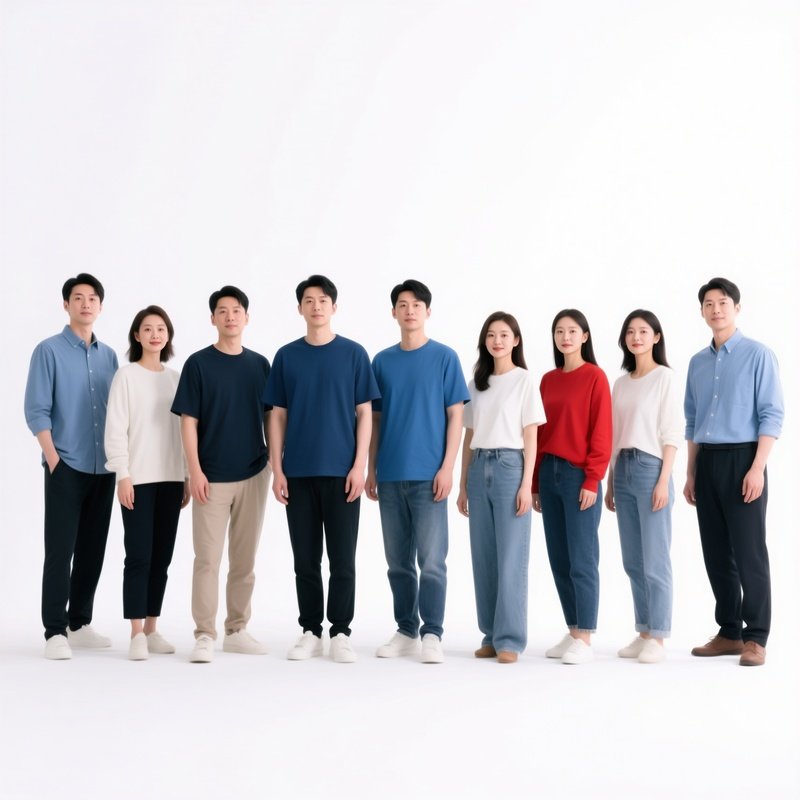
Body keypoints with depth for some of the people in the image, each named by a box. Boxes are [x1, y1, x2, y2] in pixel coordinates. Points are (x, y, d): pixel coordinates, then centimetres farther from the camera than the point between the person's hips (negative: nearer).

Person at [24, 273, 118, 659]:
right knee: (59, 551, -5)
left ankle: (79, 624, 18)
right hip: (66, 466, -5)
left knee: (92, 551, 9)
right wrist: (53, 458, -14)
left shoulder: (108, 355, 11)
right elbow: (36, 410, -8)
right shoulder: (49, 350, -3)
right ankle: (55, 631, -1)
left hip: (103, 468, 5)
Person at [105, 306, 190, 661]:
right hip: (138, 479, -5)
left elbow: (183, 430, 12)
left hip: (170, 479, 5)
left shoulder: (175, 378, 10)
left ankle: (151, 630, 15)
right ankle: (136, 635, -2)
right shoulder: (126, 376, -3)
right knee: (139, 555, -6)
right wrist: (122, 475, -13)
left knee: (162, 556, 7)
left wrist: (187, 476, 9)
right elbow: (115, 429, -7)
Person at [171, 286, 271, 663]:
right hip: (212, 477, -3)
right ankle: (204, 636, 2)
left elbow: (269, 416, 12)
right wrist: (195, 471, -12)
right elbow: (188, 421, -5)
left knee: (244, 559, 10)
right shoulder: (198, 363, -3)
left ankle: (237, 630, 20)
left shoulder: (260, 364, 7)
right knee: (207, 558, -4)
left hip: (253, 475, 4)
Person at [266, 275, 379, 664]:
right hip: (298, 472, 2)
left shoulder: (353, 354, 2)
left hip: (341, 472, -1)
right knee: (306, 560, 7)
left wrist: (359, 465, -8)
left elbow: (364, 413, 1)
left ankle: (340, 633, 12)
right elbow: (277, 416, 7)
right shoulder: (286, 356, 6)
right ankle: (310, 632, 17)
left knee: (342, 559, 2)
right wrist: (277, 469, 0)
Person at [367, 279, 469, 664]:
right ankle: (406, 632, 18)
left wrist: (447, 467, -10)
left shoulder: (444, 357, 0)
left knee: (431, 560, -3)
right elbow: (375, 419, 13)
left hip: (427, 474, -4)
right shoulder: (382, 361, 10)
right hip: (390, 475, 4)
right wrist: (371, 469, 7)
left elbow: (455, 415, -2)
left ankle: (432, 635, 3)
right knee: (398, 561, 9)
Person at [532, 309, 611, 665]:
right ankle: (573, 633, 18)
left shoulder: (595, 377, -5)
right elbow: (540, 432, 13)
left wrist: (592, 481, -14)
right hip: (549, 475, 6)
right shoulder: (548, 380, 13)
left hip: (579, 476, -6)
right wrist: (535, 481, 10)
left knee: (581, 560, -4)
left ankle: (585, 640, 2)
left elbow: (601, 434, -9)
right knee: (558, 560, 9)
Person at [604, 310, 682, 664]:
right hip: (623, 469, 6)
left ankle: (657, 637, -1)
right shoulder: (621, 382, 14)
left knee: (654, 560, -6)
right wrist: (610, 481, 12)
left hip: (651, 467, -6)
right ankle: (643, 632, 15)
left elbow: (672, 432, -7)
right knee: (632, 561, 8)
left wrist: (664, 479, -14)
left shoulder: (665, 377, -2)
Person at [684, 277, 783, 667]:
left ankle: (755, 638, 2)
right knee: (716, 554, 8)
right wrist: (691, 473, 13)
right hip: (707, 463, 6)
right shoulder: (698, 362, 14)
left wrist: (757, 468, -17)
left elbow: (772, 415, -9)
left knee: (749, 553, -4)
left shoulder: (757, 355, -3)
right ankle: (729, 632, 16)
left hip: (741, 459, -6)